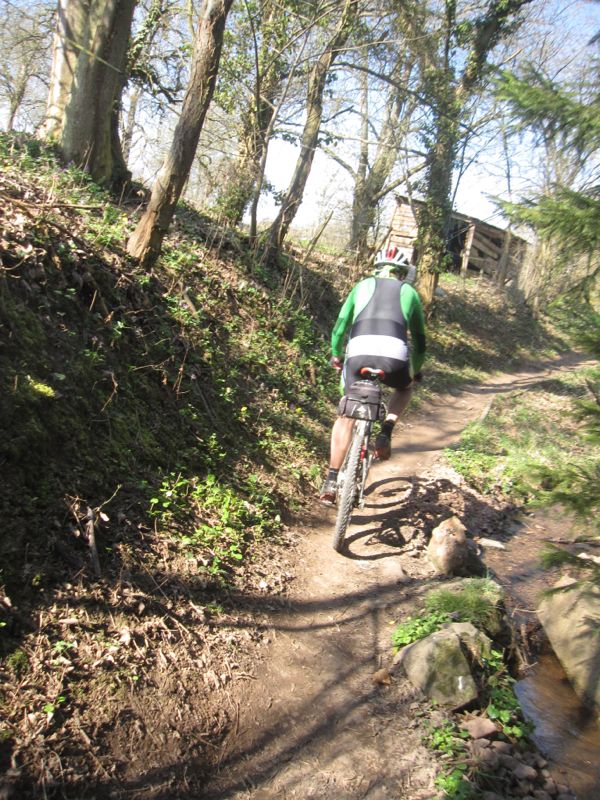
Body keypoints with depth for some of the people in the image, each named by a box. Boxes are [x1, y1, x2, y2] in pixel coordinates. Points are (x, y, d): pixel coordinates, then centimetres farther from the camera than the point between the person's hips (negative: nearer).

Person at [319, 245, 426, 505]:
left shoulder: (363, 285, 27)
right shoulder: (409, 292, 27)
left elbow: (339, 327, 25)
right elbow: (419, 340, 33)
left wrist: (336, 356, 43)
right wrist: (416, 370, 49)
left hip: (359, 353, 0)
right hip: (395, 355, 0)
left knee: (346, 416, 19)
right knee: (405, 388, 35)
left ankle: (331, 480, 13)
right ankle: (385, 435, 13)